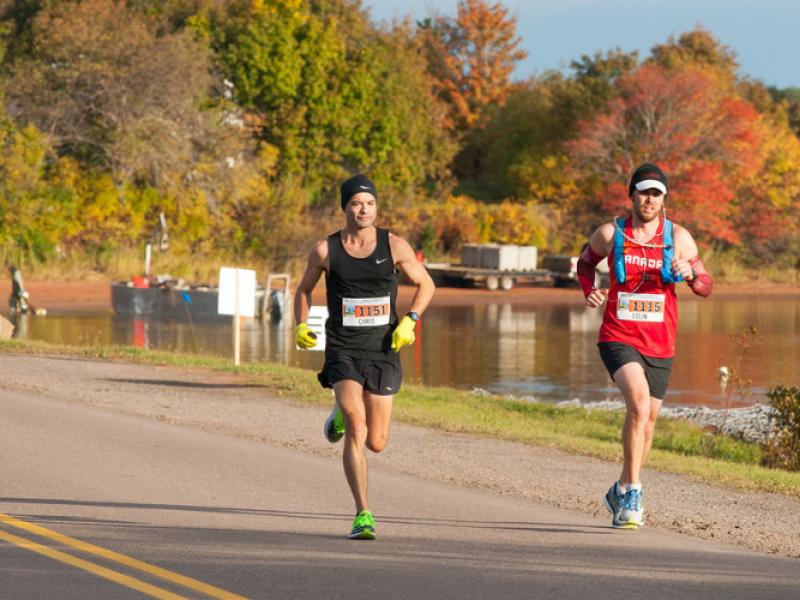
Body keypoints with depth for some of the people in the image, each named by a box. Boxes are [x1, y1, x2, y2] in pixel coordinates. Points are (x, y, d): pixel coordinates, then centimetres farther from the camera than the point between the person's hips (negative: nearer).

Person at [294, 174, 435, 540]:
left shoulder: (394, 246, -2)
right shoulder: (325, 251, -2)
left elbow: (425, 284, 11)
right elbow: (304, 289, 15)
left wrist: (409, 321, -5)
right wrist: (301, 326, -1)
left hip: (383, 352, 2)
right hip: (343, 352, -2)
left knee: (376, 442, 6)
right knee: (356, 431, -20)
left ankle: (344, 414, 42)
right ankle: (363, 515, -16)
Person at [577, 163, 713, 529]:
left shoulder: (678, 237, 1)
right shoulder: (610, 234, -1)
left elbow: (706, 287, 4)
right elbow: (585, 263, 19)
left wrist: (689, 274, -19)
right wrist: (589, 291, -2)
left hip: (660, 344, 3)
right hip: (618, 337, -3)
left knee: (647, 419, 13)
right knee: (639, 402, -26)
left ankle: (622, 493, 35)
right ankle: (633, 491, -21)